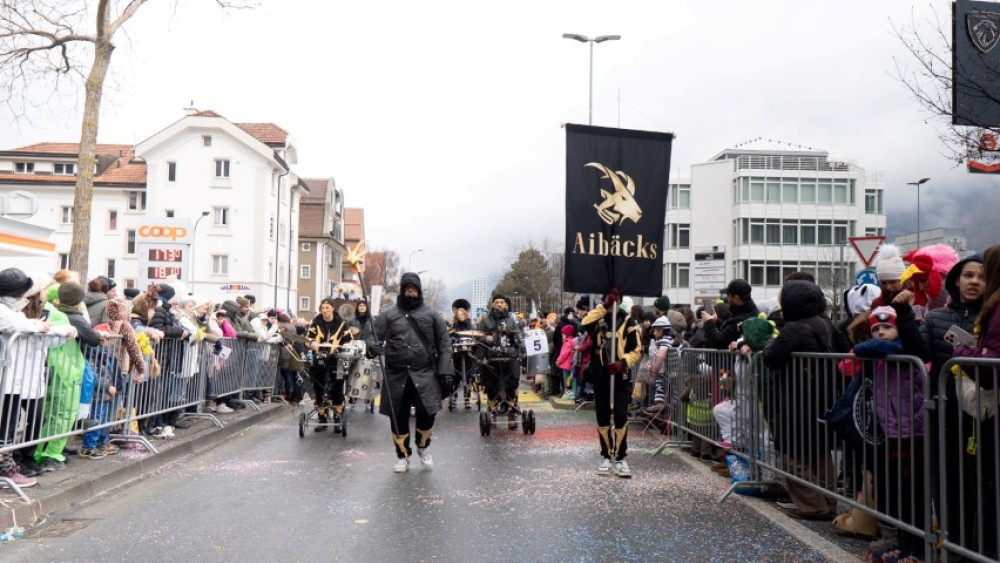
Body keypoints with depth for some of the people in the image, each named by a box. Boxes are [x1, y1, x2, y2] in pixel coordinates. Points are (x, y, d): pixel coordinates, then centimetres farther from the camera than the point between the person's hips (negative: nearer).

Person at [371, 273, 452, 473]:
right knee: (398, 417, 6)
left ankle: (423, 447, 24)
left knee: (427, 413, -7)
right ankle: (402, 455, 25)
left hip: (424, 374, -1)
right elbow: (377, 337, 3)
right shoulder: (389, 315, 8)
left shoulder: (431, 315, 7)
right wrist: (373, 347, -21)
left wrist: (446, 370, -3)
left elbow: (444, 344, 6)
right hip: (396, 375, 1)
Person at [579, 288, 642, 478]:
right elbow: (584, 324, -18)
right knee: (602, 419, 9)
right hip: (600, 376, 2)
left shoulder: (629, 322, 2)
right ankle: (607, 457, 20)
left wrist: (623, 363, -20)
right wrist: (603, 306, -18)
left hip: (621, 377, -2)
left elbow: (637, 350, -2)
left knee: (621, 418, -3)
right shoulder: (598, 319, 5)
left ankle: (620, 458, 6)